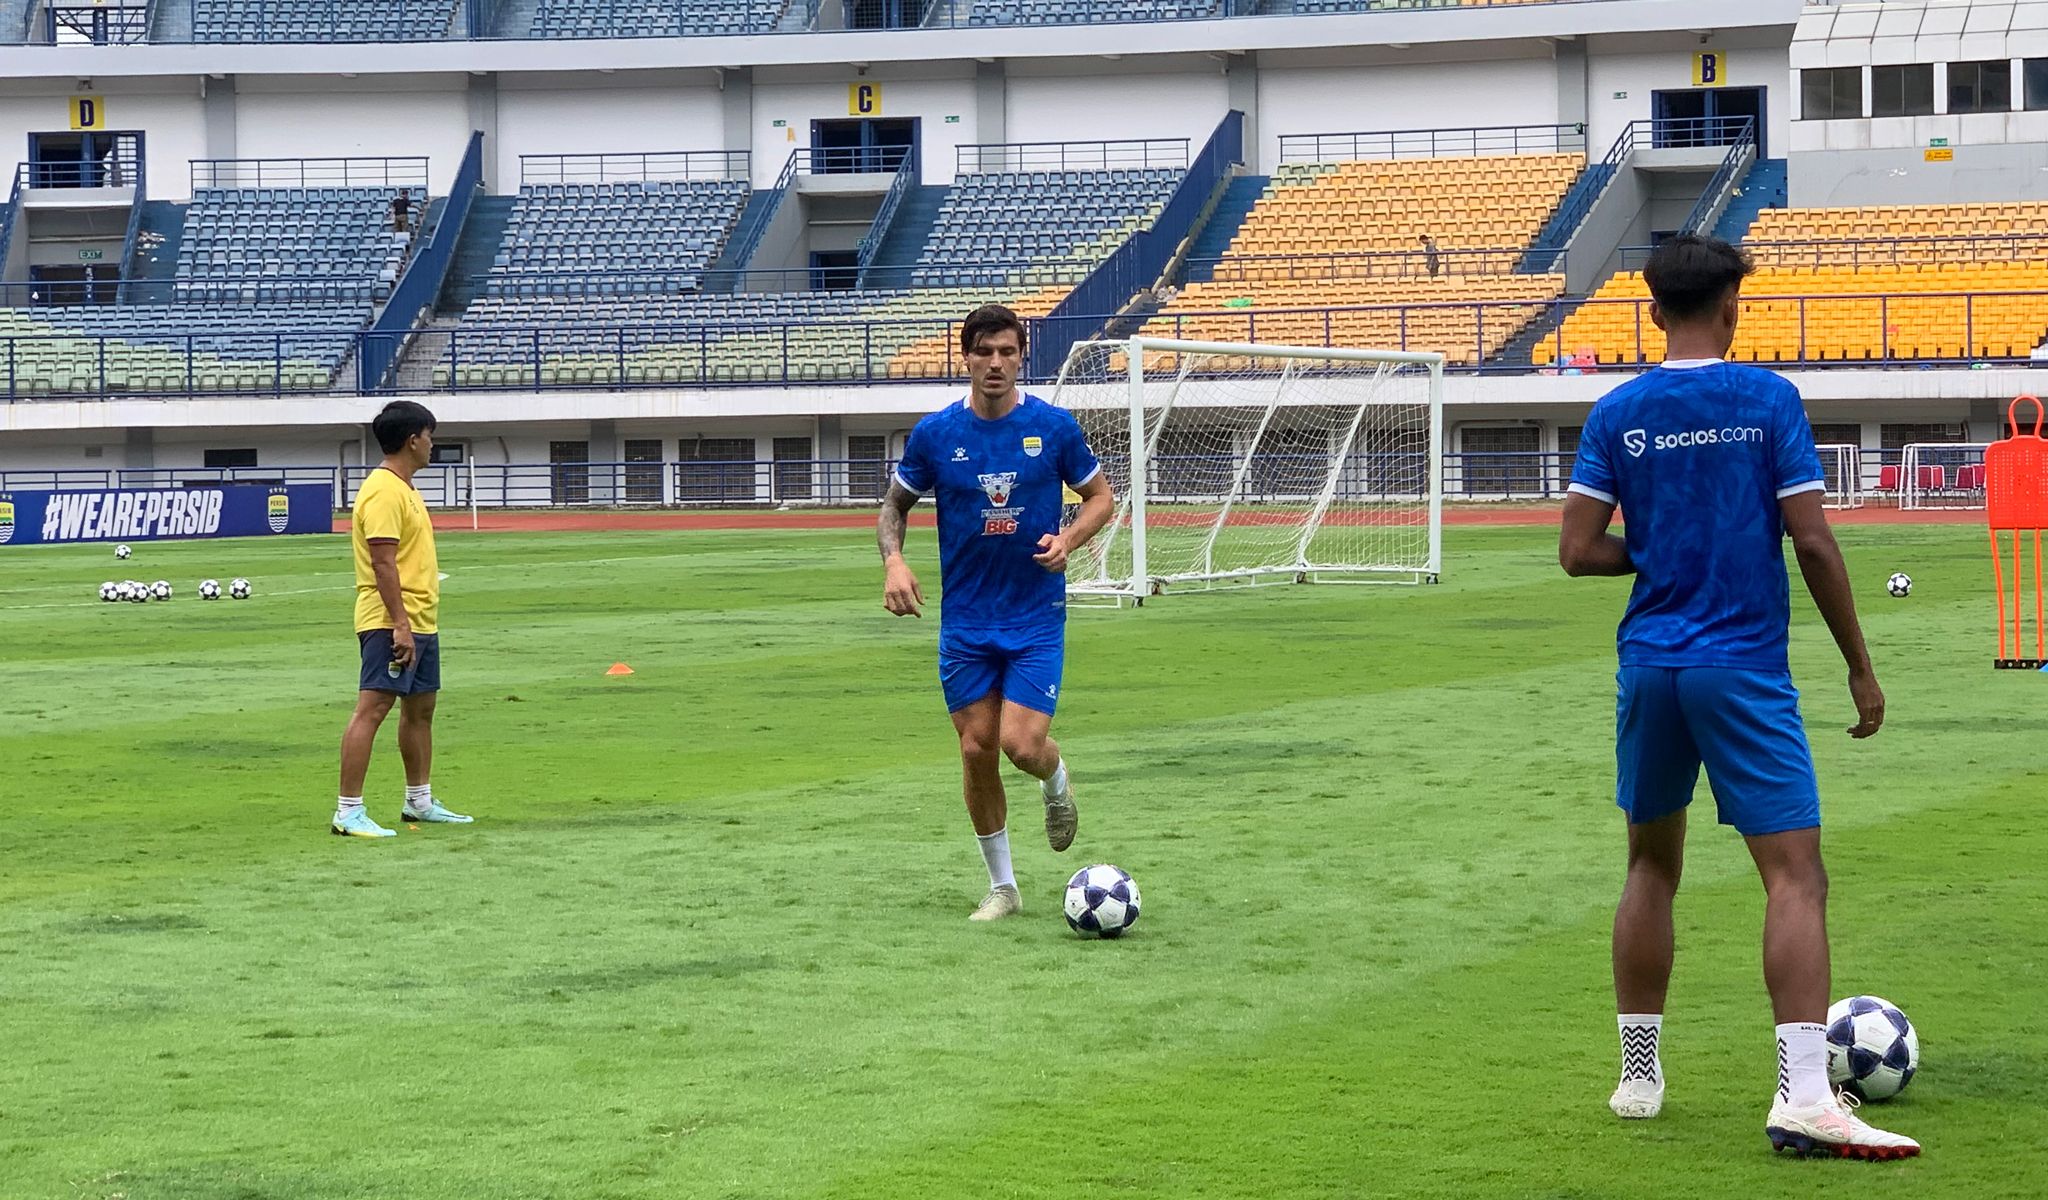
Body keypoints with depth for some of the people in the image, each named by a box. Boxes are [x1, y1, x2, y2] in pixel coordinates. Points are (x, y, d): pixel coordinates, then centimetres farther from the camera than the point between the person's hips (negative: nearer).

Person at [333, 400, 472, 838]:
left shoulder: (404, 489, 17)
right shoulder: (384, 492, -16)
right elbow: (383, 562, -22)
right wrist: (400, 624, -25)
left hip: (420, 622, 11)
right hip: (391, 624, -11)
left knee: (420, 708, 17)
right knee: (372, 707, -12)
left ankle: (419, 801, 29)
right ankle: (348, 812, -14)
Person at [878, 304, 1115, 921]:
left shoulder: (1054, 426, -5)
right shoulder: (935, 433, -3)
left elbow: (1100, 495, 7)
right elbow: (894, 505, 10)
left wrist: (1069, 539, -12)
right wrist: (893, 561, -9)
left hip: (1037, 616, -2)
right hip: (965, 621, 2)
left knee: (1022, 744, -14)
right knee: (976, 748, 1)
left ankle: (1056, 782, 25)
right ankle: (1002, 887, 16)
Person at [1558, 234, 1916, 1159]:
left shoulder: (1618, 414, 2)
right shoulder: (1768, 401, -5)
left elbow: (1578, 552, -1)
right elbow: (1812, 542, -8)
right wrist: (1861, 667, 0)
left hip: (1651, 667, 4)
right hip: (1745, 669, -4)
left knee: (1652, 865, 19)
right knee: (1795, 874, -7)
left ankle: (1638, 1075, 24)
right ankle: (1803, 1094, -21)